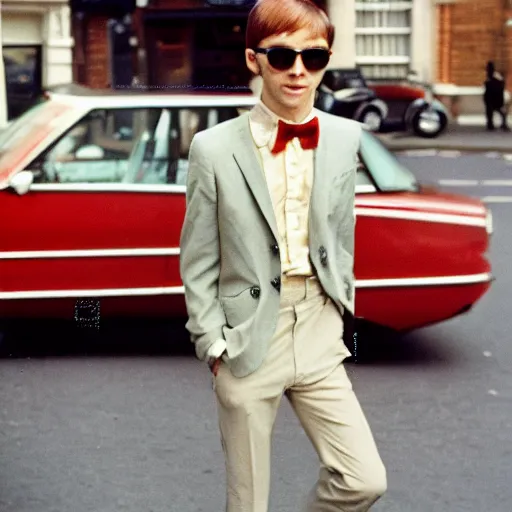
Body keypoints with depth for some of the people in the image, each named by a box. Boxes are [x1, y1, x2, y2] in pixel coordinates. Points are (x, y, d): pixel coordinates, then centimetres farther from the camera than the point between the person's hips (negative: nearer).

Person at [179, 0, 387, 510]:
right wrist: (215, 346, -6)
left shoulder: (345, 138, 1)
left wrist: (340, 311, 13)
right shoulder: (214, 148, -10)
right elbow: (198, 263, -4)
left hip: (319, 337, 3)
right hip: (248, 339, -3)